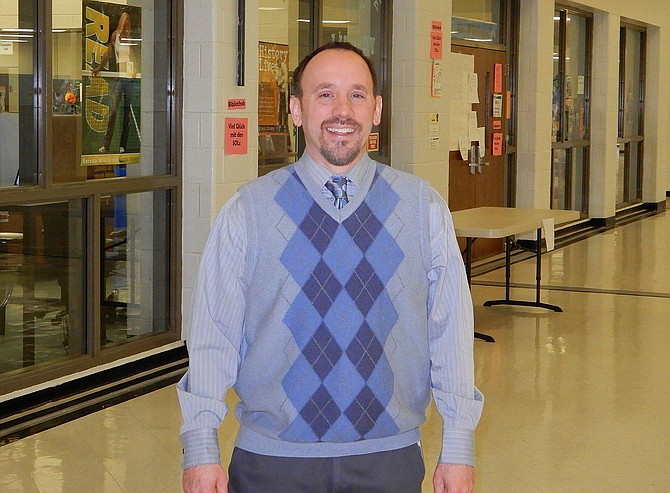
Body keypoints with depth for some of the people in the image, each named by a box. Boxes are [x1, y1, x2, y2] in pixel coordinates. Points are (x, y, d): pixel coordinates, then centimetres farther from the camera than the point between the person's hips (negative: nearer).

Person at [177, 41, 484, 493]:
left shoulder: (423, 207, 1)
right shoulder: (248, 211, -2)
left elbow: (451, 332, 0)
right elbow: (213, 334, -3)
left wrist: (458, 449, -3)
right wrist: (201, 450, -9)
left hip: (390, 456, 1)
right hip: (270, 457, -1)